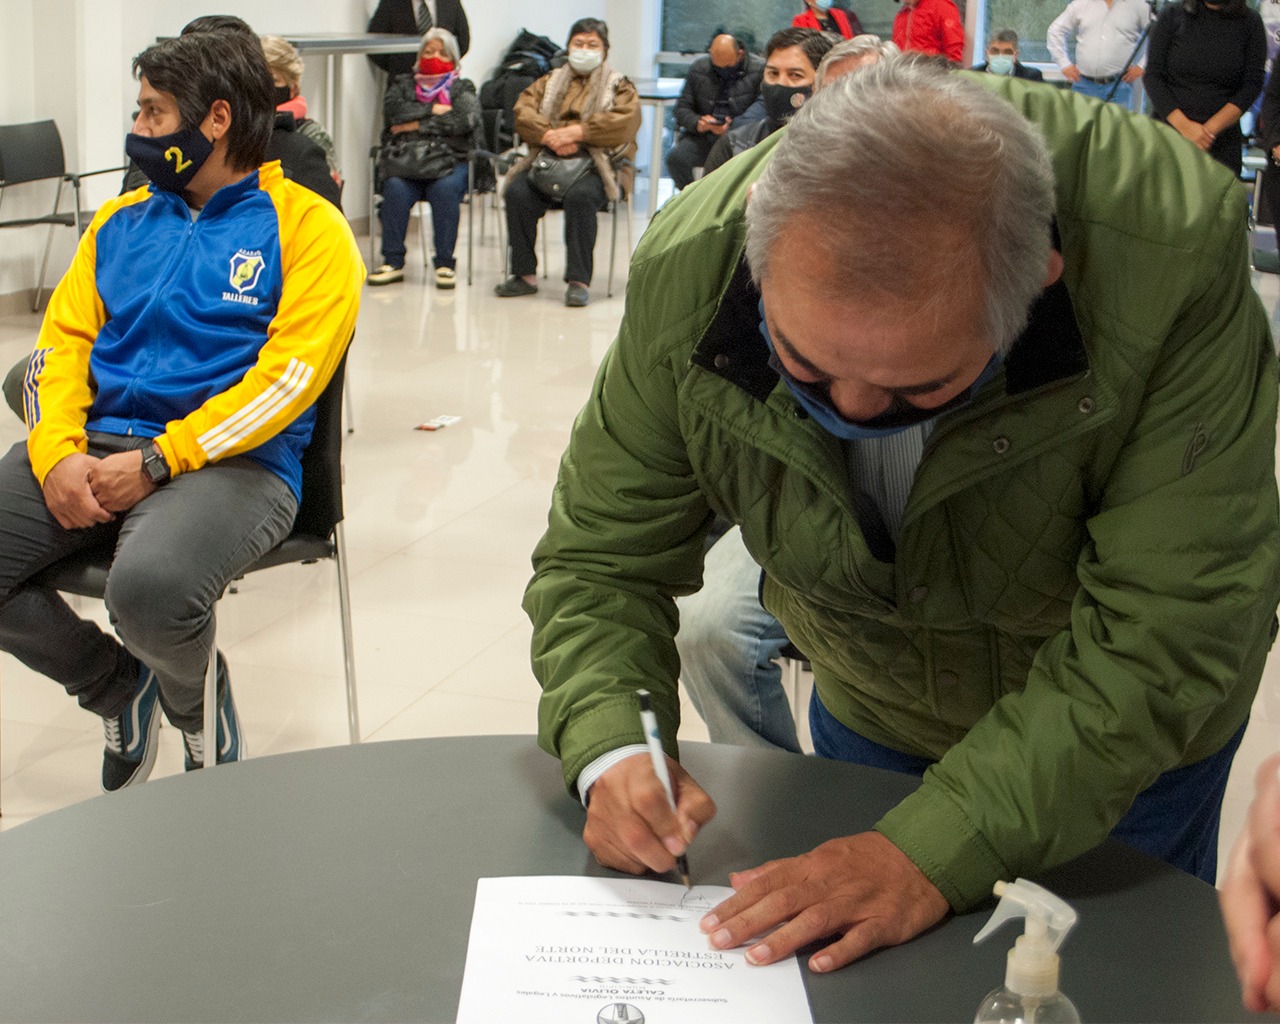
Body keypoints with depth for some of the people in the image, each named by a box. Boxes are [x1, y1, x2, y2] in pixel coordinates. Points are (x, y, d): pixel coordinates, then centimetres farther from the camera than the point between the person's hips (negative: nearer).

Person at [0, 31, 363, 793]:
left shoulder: (307, 226, 2)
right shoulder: (122, 220, 21)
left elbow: (290, 373, -9)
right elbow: (63, 341, 13)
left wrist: (156, 461, -16)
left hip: (235, 462, -5)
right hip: (96, 446, 6)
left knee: (150, 588, -36)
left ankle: (200, 707, 2)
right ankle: (119, 686, 10)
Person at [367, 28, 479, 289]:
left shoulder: (462, 89, 18)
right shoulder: (402, 85, 24)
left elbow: (464, 121, -4)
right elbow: (394, 111, 1)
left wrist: (418, 125, -4)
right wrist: (434, 110, -2)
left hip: (450, 161, -1)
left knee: (445, 189, -34)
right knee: (395, 189, -31)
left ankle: (445, 263, -28)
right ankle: (392, 262, -26)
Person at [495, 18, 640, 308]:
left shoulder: (619, 86, 13)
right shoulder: (550, 82, 23)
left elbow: (625, 122, -8)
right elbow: (523, 112, 7)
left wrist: (575, 133, -16)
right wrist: (550, 137, -13)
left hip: (598, 166, -3)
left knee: (579, 196, -36)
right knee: (517, 192, -25)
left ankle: (579, 281, -31)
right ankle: (525, 274, -16)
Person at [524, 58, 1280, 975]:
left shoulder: (1175, 258, -39)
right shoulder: (689, 270, -28)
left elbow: (1162, 637, -35)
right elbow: (600, 562, -15)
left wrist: (935, 849, -40)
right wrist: (612, 752, -33)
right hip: (871, 718, 3)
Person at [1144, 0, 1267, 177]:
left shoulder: (1250, 22, 4)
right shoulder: (1171, 17, 4)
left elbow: (1252, 84, -1)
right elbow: (1153, 77, -2)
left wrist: (1211, 129, -14)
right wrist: (1183, 125, -15)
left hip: (1221, 141, 0)